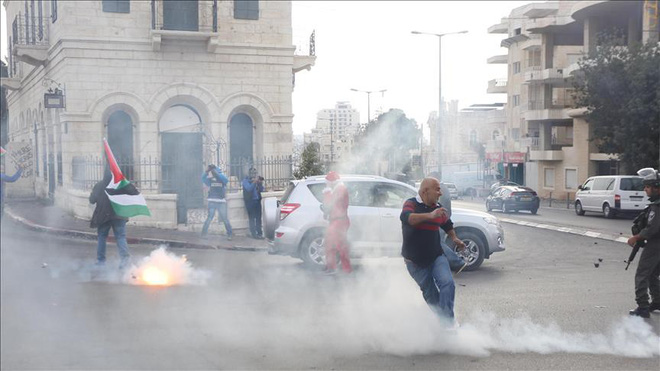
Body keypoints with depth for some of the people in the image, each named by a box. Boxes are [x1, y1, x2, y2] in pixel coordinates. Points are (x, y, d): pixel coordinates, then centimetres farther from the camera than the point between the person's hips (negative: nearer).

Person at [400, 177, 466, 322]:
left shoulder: (438, 208, 7)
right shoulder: (411, 204, -10)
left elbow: (448, 226, 26)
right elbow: (406, 218, -33)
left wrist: (455, 238, 6)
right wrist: (430, 215, -46)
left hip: (436, 257, 3)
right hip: (415, 261, -3)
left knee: (448, 284, -20)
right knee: (431, 296, 5)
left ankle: (447, 322, -19)